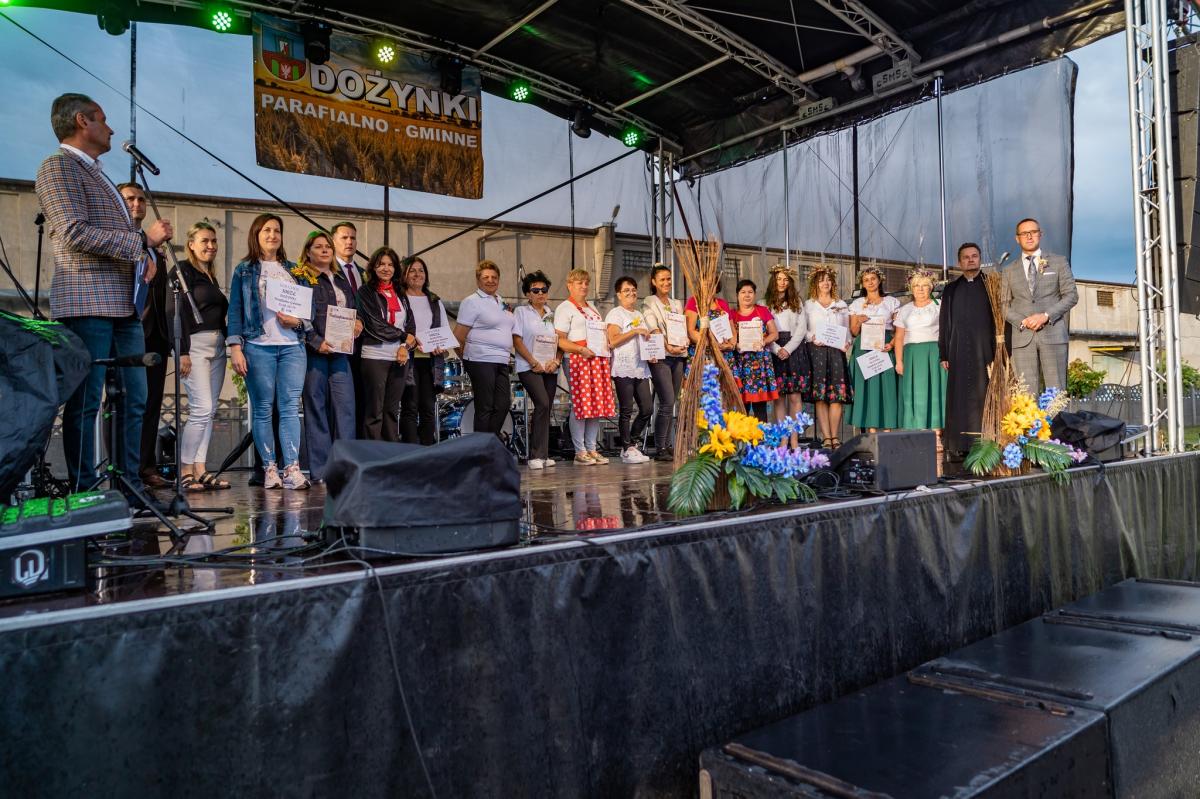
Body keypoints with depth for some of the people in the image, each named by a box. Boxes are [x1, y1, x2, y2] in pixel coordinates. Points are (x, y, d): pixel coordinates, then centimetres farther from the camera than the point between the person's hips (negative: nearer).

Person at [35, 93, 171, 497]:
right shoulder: (58, 167, -3)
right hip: (87, 304, -9)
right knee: (85, 402, -6)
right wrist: (143, 239, -11)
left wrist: (146, 256, 9)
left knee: (135, 400, 6)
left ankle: (131, 491, 12)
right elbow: (76, 234, -16)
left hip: (125, 305, 9)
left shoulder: (99, 175, 25)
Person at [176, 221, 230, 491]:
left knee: (209, 411, 5)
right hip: (195, 344, -8)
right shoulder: (183, 270, -2)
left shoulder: (210, 275, 21)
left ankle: (200, 469, 8)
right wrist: (183, 352, -17)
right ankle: (185, 471, -4)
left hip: (217, 345, 8)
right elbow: (180, 312, -11)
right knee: (202, 409, -13)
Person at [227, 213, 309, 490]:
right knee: (262, 409, -1)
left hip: (292, 345, 2)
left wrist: (298, 321, -4)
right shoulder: (244, 270, 10)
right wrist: (235, 347, -6)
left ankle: (292, 468, -8)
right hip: (258, 346, -2)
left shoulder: (294, 270, 18)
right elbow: (235, 310, 4)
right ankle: (270, 469, 4)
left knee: (290, 407, -5)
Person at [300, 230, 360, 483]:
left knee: (345, 406, -3)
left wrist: (357, 322, 8)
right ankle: (320, 471, 3)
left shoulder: (341, 280, 22)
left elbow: (353, 309, 30)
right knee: (316, 408, -1)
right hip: (314, 351, -5)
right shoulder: (302, 279, 2)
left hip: (340, 351, 5)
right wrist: (316, 341, -16)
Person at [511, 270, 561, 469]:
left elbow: (558, 341, 16)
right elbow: (517, 341, -5)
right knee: (543, 404, -21)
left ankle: (542, 455, 11)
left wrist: (555, 361, -3)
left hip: (550, 369, 6)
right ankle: (536, 455, -17)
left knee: (546, 410, 4)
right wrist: (534, 362, -13)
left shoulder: (551, 315, 17)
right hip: (529, 368, -5)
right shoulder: (521, 312, 3)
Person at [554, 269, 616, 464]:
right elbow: (560, 339, -8)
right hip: (577, 360, -7)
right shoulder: (564, 308, 1)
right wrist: (581, 349, -20)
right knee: (580, 404, -9)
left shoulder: (592, 308, 26)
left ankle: (592, 449, 11)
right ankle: (580, 452, -4)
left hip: (598, 359, 7)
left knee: (597, 404, 4)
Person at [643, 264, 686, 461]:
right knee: (667, 402, -13)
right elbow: (653, 329, -10)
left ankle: (669, 446, 10)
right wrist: (668, 347, -23)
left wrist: (683, 346, -2)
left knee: (670, 403, 6)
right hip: (660, 356, -6)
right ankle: (660, 449, -8)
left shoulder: (677, 304, 20)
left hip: (678, 356, 6)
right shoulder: (649, 303, 2)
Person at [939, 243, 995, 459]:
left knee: (984, 397, -4)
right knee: (959, 398, -1)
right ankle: (958, 447, 0)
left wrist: (999, 352, -5)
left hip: (984, 351, -1)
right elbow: (944, 323, 12)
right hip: (958, 352, 2)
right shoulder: (950, 290, 15)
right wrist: (943, 354, 4)